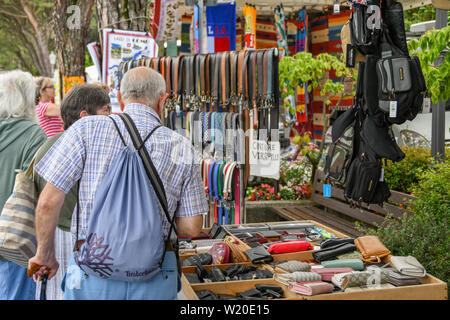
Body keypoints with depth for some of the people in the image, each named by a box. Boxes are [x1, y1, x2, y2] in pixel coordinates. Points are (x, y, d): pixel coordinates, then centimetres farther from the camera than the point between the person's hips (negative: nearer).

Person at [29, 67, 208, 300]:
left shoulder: (88, 129, -4)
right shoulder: (182, 148, -1)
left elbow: (48, 201, -5)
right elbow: (191, 228, 1)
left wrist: (45, 254, 10)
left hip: (94, 272, 0)